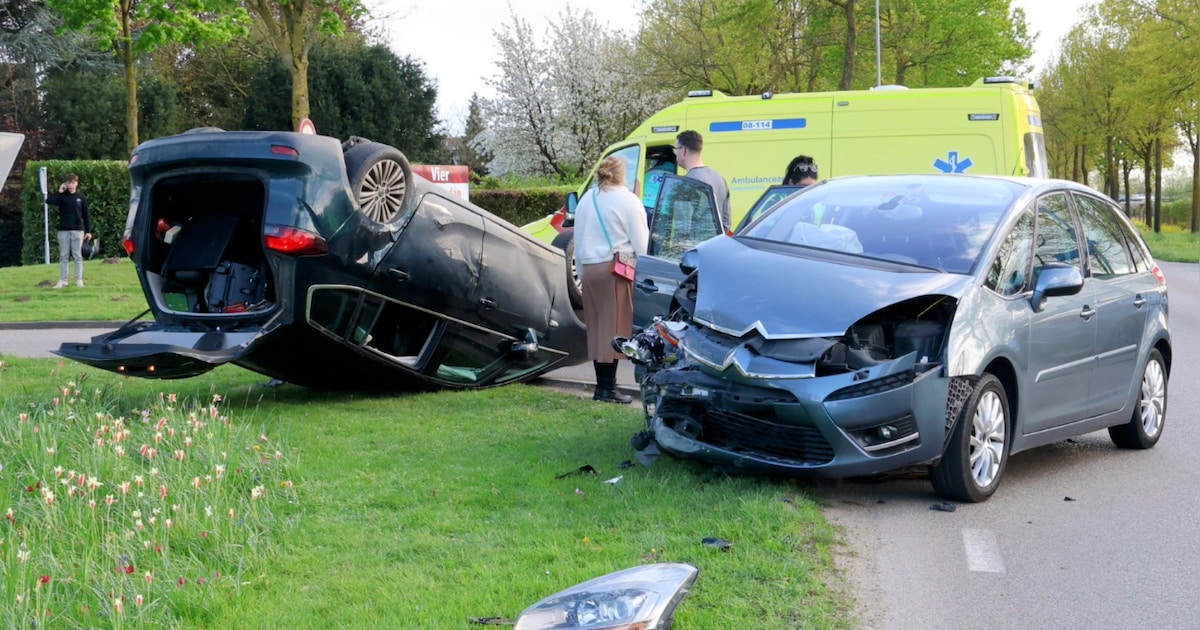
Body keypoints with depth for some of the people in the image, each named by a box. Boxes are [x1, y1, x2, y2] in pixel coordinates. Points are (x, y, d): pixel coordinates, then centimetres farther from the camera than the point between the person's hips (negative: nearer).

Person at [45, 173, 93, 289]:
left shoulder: (81, 197, 4)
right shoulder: (62, 196, 3)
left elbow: (86, 215, 6)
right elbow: (49, 201, -15)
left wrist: (88, 231, 2)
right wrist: (59, 191, -14)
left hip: (78, 230, -1)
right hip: (63, 230, 1)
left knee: (77, 256, 1)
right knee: (63, 256, 4)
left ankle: (79, 279, 5)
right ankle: (63, 280, 8)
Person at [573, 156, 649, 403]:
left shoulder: (585, 200, 14)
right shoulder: (627, 200, -4)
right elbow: (641, 244, -6)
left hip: (590, 269, 6)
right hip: (617, 269, -6)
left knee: (596, 327, 10)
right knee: (614, 328, -4)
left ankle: (601, 385, 12)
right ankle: (608, 388, -5)